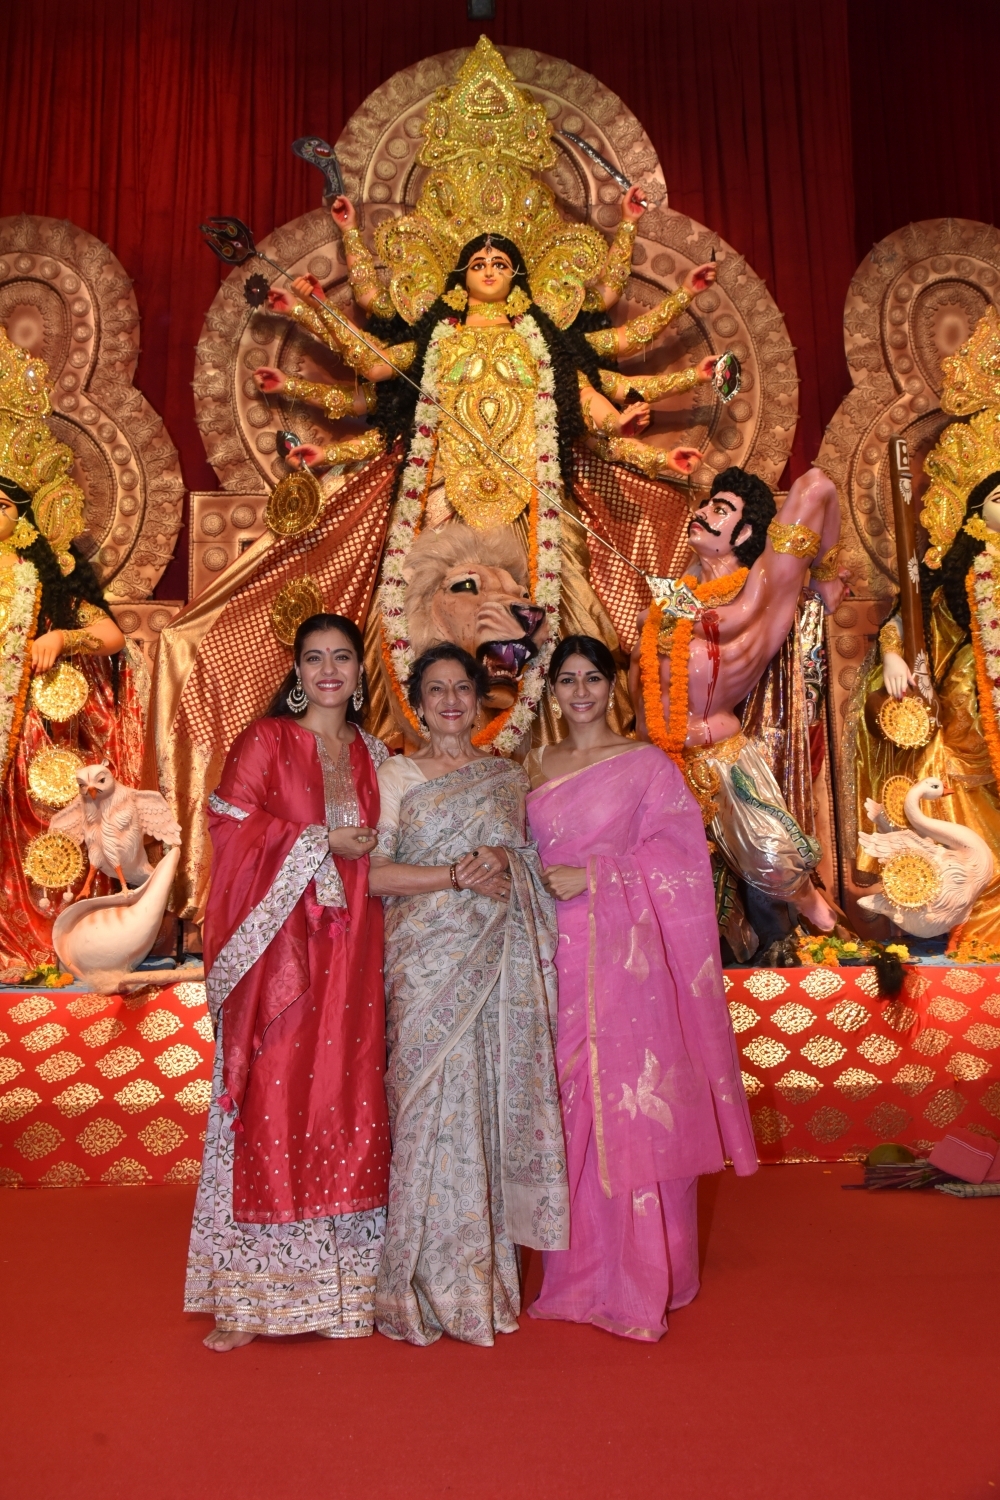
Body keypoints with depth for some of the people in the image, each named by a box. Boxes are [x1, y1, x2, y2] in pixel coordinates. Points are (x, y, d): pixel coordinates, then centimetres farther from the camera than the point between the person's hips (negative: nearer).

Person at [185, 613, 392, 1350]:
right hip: (280, 950, -4)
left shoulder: (372, 755, 15)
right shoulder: (266, 740, 2)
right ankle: (248, 1295, 8)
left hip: (350, 955, 4)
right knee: (272, 1103, -4)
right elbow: (232, 828, -7)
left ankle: (343, 1282, 16)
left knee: (350, 1105, 4)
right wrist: (320, 842, -11)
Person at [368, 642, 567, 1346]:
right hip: (429, 958, -3)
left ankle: (489, 1271, 17)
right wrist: (459, 875, -13)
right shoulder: (397, 775, 4)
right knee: (435, 1098, -4)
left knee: (495, 1097, 4)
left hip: (500, 959, 3)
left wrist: (501, 860, -7)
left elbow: (532, 861, 15)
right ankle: (436, 1284, 10)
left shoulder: (509, 776, 14)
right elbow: (372, 871, -5)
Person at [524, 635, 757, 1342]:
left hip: (625, 953, -4)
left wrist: (593, 877, -13)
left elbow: (680, 854, -6)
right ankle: (577, 1269, 22)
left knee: (629, 1106, -2)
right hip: (556, 952, 4)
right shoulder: (535, 765, 14)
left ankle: (639, 1281, 13)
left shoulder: (646, 764, 0)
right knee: (566, 1106, 7)